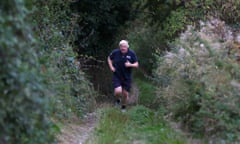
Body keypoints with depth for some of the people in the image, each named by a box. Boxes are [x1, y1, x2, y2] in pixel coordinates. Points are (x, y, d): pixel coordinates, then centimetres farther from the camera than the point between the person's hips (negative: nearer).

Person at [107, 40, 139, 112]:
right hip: (117, 76, -1)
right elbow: (109, 58, 11)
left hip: (127, 77, 1)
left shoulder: (132, 54, -8)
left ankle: (123, 108, 32)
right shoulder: (115, 52, -8)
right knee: (118, 91, -20)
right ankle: (117, 100, 16)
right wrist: (111, 67, -3)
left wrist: (130, 65, -23)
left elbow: (136, 64, -2)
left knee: (125, 94, 6)